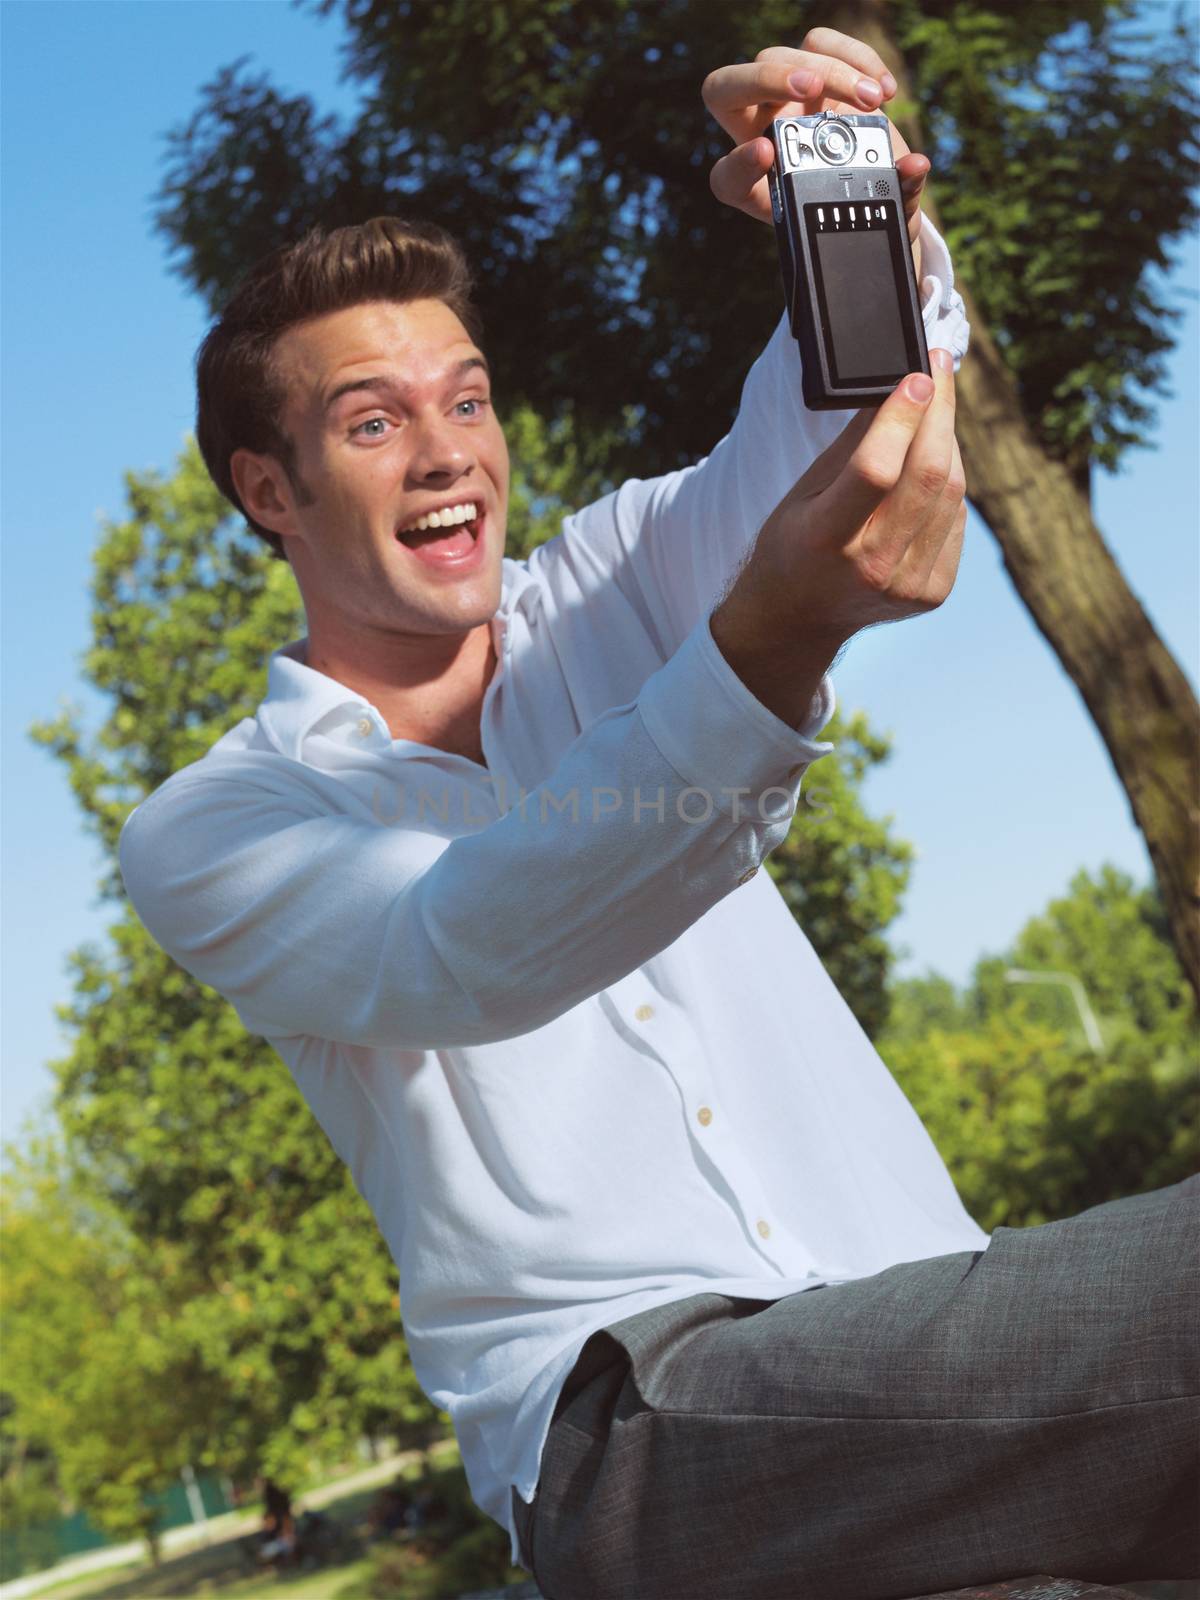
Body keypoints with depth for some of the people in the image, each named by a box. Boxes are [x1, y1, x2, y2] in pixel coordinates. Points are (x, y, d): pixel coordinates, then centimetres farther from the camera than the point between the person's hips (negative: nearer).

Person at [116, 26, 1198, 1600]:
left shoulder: (606, 596, 16)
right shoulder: (206, 837, 3)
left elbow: (824, 413, 0)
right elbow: (463, 955, -19)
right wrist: (774, 647, -35)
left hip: (915, 1333, 6)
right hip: (625, 1404, -5)